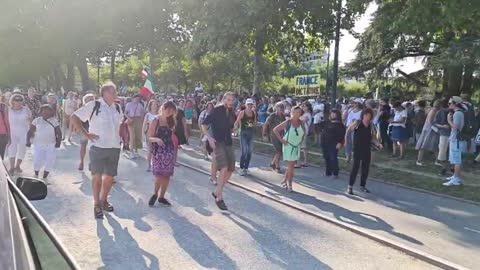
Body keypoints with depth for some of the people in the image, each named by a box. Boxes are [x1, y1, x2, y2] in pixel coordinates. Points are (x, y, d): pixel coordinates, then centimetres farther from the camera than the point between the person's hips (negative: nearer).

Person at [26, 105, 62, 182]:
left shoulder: (54, 121, 1)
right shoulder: (36, 120, 2)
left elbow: (59, 133, 2)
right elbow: (30, 132, 4)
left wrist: (58, 142, -11)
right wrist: (28, 141, -7)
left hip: (51, 145, 0)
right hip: (38, 144, 0)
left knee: (50, 162, -3)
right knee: (37, 161, -7)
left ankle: (44, 177, 18)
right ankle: (36, 175, 23)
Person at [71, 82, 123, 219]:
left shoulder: (118, 108, 9)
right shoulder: (94, 105, -7)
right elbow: (75, 117, -4)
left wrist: (122, 136, 13)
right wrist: (85, 134, -9)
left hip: (114, 147, 5)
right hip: (98, 147, -5)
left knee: (109, 176, 12)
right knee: (97, 176, -1)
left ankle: (104, 200, 31)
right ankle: (96, 204, 12)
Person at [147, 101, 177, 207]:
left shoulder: (170, 121, 10)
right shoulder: (156, 120, -4)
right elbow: (149, 137, -6)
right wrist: (156, 139, -26)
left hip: (169, 151, 5)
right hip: (158, 151, -5)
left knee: (167, 175, 5)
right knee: (159, 175, -12)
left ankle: (161, 197, 19)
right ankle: (155, 194, 13)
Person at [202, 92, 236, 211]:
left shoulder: (231, 113, 9)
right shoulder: (217, 111, -7)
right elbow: (204, 125, -7)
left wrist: (238, 118, 5)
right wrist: (209, 137, -16)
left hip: (228, 142, 7)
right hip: (218, 142, -7)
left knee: (230, 169, 5)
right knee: (224, 168, -18)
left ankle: (217, 192, 21)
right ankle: (219, 198, -9)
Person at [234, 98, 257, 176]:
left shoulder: (254, 113, 6)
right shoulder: (242, 112, -7)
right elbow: (237, 122, -13)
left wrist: (255, 124, -5)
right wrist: (235, 128, -31)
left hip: (251, 134, 5)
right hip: (243, 133, -5)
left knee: (249, 152, 8)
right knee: (244, 152, -9)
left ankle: (246, 167, 22)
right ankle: (241, 168, 4)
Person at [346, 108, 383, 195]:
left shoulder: (370, 125, 5)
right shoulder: (357, 123, -9)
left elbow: (371, 137, 12)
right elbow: (348, 131, -3)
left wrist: (378, 144, 0)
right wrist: (346, 141, -4)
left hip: (367, 149, 5)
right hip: (358, 149, -5)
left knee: (366, 168, 10)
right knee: (355, 167, -6)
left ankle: (362, 186, 24)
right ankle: (350, 187, 2)